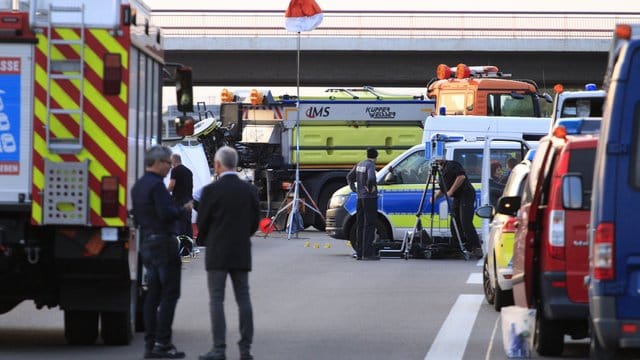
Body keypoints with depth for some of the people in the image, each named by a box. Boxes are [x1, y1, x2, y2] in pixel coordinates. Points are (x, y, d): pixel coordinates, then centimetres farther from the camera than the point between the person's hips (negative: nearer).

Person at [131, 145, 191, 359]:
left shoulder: (138, 186, 15)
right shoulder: (156, 185, -15)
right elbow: (166, 213, -22)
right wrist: (184, 209, -6)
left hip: (147, 243, 9)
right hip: (163, 243, -9)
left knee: (153, 294, 10)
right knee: (169, 294, -7)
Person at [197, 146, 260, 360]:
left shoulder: (211, 190, -11)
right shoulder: (250, 190, 3)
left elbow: (202, 224, -5)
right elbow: (255, 221, 8)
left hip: (217, 254, -4)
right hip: (242, 254, 4)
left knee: (216, 300, -2)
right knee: (243, 299, 8)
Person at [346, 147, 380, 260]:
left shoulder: (360, 164, 12)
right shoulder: (370, 165, -13)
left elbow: (350, 177, 22)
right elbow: (371, 178, -32)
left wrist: (354, 189, 20)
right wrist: (370, 189, -16)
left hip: (360, 198, 8)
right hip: (370, 198, -8)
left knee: (360, 225, 11)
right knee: (369, 225, -7)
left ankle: (359, 252, 14)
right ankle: (368, 253, -10)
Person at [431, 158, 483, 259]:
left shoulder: (452, 165, -6)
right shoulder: (442, 171, 22)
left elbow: (461, 176, -20)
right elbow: (442, 189, 28)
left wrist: (451, 191, -19)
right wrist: (435, 197, 11)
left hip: (466, 194, -10)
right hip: (457, 198, 10)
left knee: (466, 222, -18)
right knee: (455, 224, 5)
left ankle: (476, 248, -21)